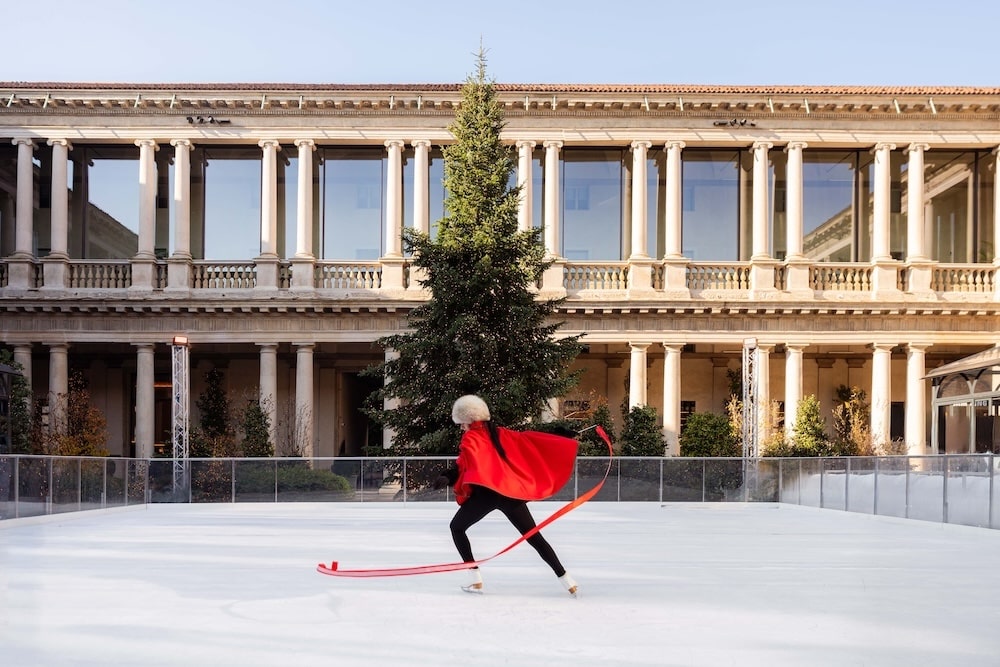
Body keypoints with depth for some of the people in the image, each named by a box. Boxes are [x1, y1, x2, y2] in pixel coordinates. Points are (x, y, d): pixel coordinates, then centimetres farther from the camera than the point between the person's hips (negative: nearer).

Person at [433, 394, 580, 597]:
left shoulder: (471, 437, 3)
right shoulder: (500, 433, 19)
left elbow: (466, 461, -15)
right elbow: (530, 440, 19)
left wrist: (449, 477, -31)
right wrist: (567, 444, 25)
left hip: (486, 492, -5)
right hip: (511, 490, 5)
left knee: (457, 527, 16)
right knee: (534, 536, 11)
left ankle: (476, 580, 6)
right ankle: (567, 581, 4)